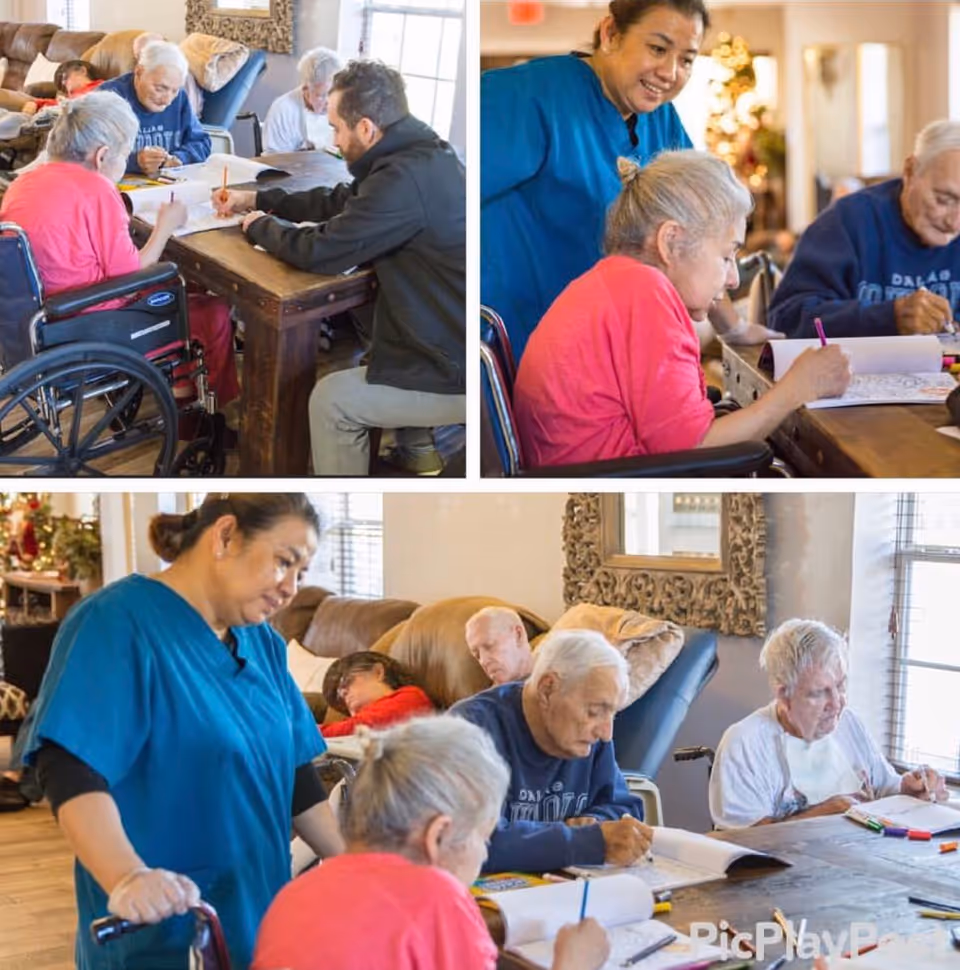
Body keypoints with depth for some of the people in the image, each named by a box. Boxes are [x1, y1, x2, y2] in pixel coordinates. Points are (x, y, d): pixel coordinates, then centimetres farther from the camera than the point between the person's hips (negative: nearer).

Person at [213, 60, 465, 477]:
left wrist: (259, 225, 0)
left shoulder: (404, 179, -26)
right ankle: (417, 453, 41)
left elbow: (319, 252, -20)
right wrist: (253, 200, 21)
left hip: (462, 375, -10)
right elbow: (340, 201, 20)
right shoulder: (424, 154, 5)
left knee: (330, 400, 2)